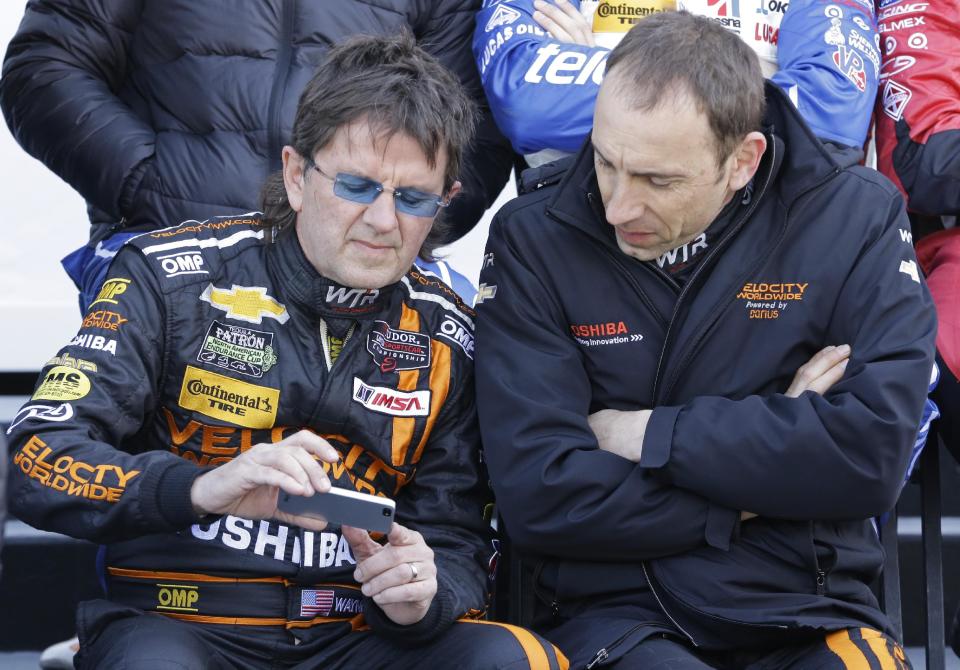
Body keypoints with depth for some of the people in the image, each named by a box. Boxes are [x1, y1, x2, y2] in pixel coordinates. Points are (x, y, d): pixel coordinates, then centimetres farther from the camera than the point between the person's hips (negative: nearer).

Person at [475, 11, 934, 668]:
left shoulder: (854, 219, -1)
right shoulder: (532, 238, -2)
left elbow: (874, 450, -12)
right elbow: (539, 493, -9)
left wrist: (647, 435, -8)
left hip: (805, 614, 2)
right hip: (613, 609, -2)